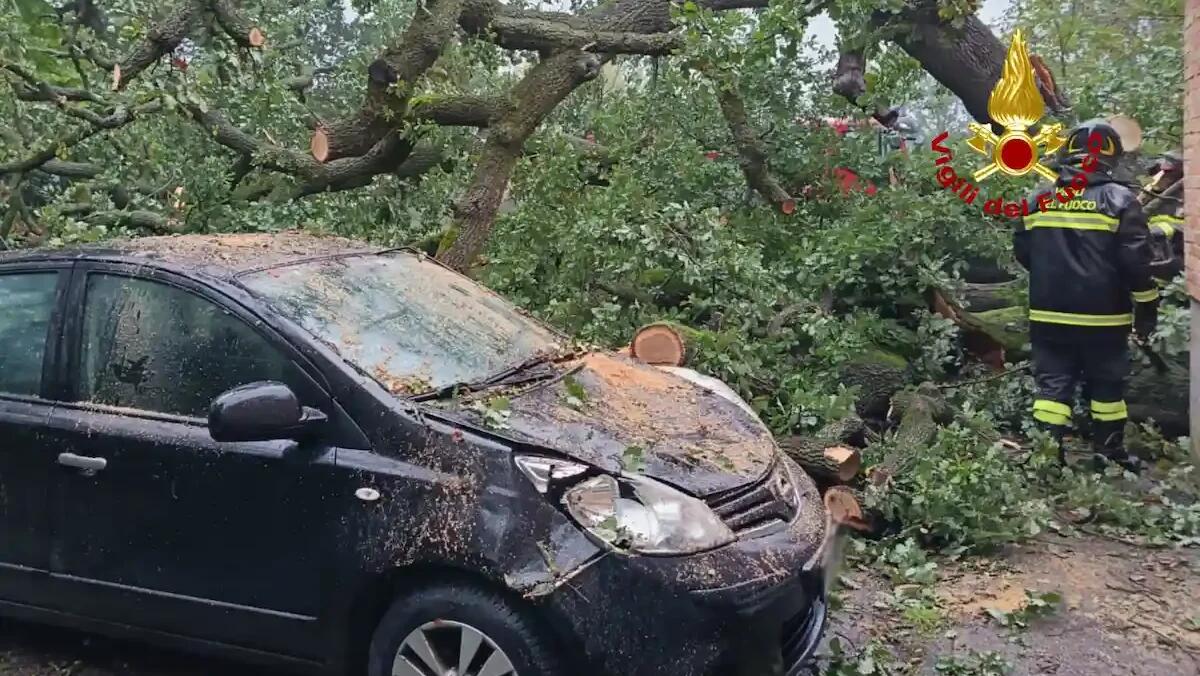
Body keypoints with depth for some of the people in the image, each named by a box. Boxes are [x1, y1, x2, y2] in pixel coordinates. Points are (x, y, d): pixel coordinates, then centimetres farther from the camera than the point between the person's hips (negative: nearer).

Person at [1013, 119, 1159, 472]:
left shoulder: (1039, 198, 4)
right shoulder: (1120, 200, -8)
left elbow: (1023, 251, 11)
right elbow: (1135, 260, -9)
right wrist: (1146, 307, 1)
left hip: (1049, 314, 2)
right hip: (1102, 316, -2)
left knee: (1052, 384, 5)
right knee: (1106, 385, 13)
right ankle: (1109, 452, 22)